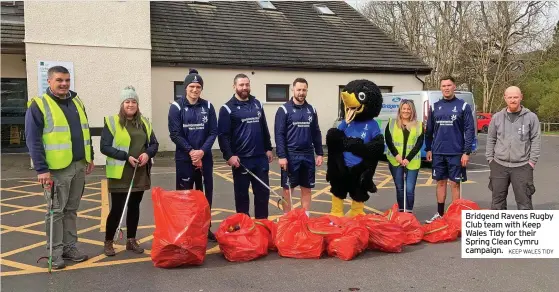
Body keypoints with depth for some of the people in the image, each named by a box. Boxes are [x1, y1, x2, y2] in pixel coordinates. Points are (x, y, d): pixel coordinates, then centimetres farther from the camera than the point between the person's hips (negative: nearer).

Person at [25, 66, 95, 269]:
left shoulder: (76, 102, 12)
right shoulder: (38, 105, -8)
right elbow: (33, 140, -12)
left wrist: (90, 158, 14)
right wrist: (41, 169, -16)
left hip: (79, 166, 6)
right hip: (57, 168, -6)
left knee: (71, 210, 13)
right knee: (56, 211, 3)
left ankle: (69, 247, 23)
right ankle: (55, 251, 13)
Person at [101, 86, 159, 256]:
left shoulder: (144, 122, 10)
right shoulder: (112, 121, -5)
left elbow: (154, 144, 12)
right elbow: (105, 147, -10)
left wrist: (148, 154, -10)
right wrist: (126, 157, -19)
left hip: (140, 174, 5)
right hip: (120, 175, -5)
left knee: (134, 207, 13)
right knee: (117, 209, -1)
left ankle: (131, 240, 24)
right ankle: (108, 242, 17)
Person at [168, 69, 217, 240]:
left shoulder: (208, 106, 3)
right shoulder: (177, 107, -4)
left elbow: (213, 132, 0)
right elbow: (175, 134, -8)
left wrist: (202, 151, -14)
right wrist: (191, 151, -17)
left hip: (205, 157, 3)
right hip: (184, 158, -2)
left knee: (206, 193, 9)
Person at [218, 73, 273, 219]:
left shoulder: (257, 104, 12)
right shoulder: (228, 108, -5)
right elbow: (223, 135, -10)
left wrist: (268, 148, 16)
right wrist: (229, 155, -18)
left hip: (260, 158, 5)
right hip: (241, 159, -5)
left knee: (263, 192, 10)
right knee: (241, 194, 7)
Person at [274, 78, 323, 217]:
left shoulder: (311, 110, 9)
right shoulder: (284, 109, -5)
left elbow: (316, 133, 13)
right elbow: (279, 134, -8)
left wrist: (319, 153, 7)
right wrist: (281, 156, -15)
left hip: (308, 155, 4)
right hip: (290, 155, -4)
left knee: (307, 189, 10)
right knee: (287, 188, 4)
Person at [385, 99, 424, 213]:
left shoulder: (419, 125, 7)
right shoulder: (392, 123, 8)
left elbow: (419, 144, 0)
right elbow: (388, 139, 0)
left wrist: (408, 158, -11)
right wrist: (396, 154, -12)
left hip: (412, 162, 0)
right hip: (395, 160, 1)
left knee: (410, 189, -5)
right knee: (399, 188, 8)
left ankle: (409, 212, 6)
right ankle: (401, 211, 18)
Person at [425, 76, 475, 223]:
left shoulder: (463, 106, -2)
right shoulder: (435, 107, 9)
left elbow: (470, 130, -6)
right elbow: (429, 130, 13)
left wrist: (467, 152, -11)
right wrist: (428, 149, 10)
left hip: (456, 153, -3)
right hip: (438, 153, 3)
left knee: (455, 184, 3)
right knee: (440, 182, 11)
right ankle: (440, 213, 22)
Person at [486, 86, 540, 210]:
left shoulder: (531, 117, 0)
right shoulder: (497, 117, 7)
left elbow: (536, 140, 0)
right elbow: (491, 139, 10)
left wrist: (532, 161, -6)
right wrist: (490, 159, 5)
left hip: (522, 166, -2)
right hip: (499, 165, 2)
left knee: (524, 201, 2)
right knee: (497, 201, 10)